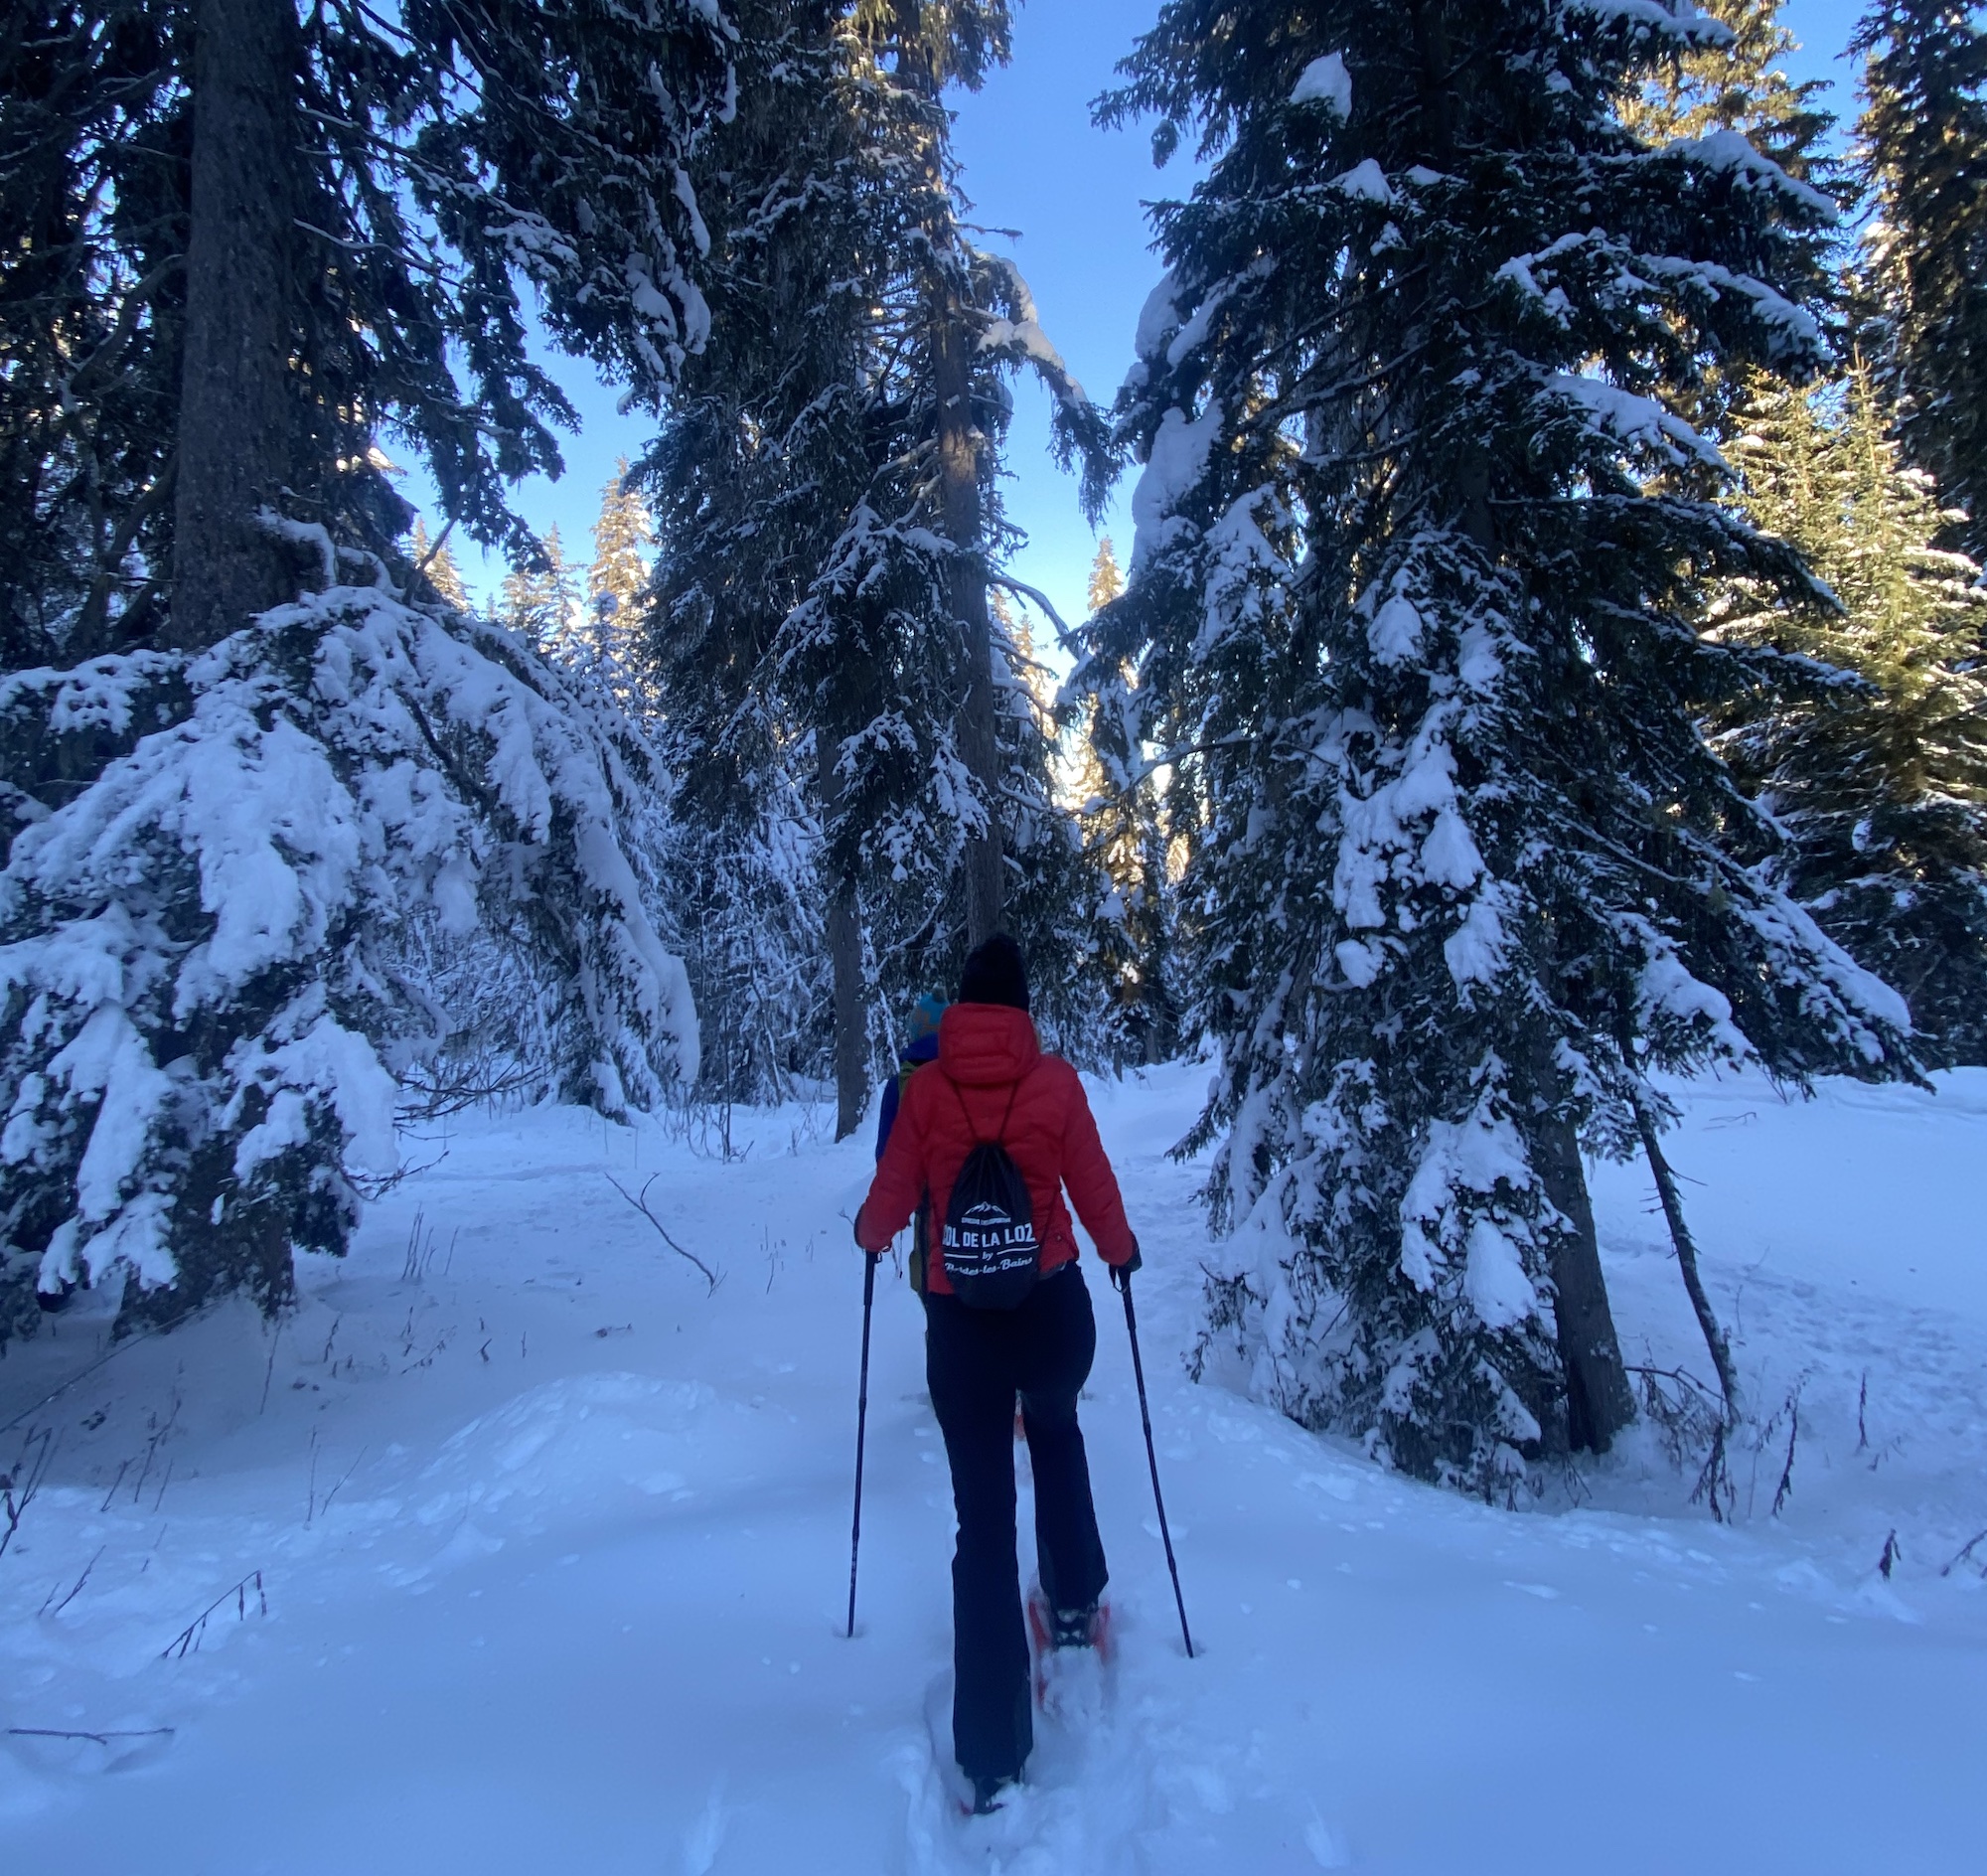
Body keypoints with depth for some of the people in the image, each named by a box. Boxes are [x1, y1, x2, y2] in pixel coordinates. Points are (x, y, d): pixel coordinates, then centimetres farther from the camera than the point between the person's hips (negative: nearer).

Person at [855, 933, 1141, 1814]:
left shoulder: (925, 1086, -9)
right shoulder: (1054, 1080, -10)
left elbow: (891, 1196, -3)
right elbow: (1094, 1189, -3)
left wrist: (870, 1235, 20)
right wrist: (1121, 1250, 17)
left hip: (960, 1324, 0)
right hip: (1054, 1310, 1)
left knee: (983, 1518, 12)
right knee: (1056, 1428, 34)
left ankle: (993, 1754, 18)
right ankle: (1075, 1602, 43)